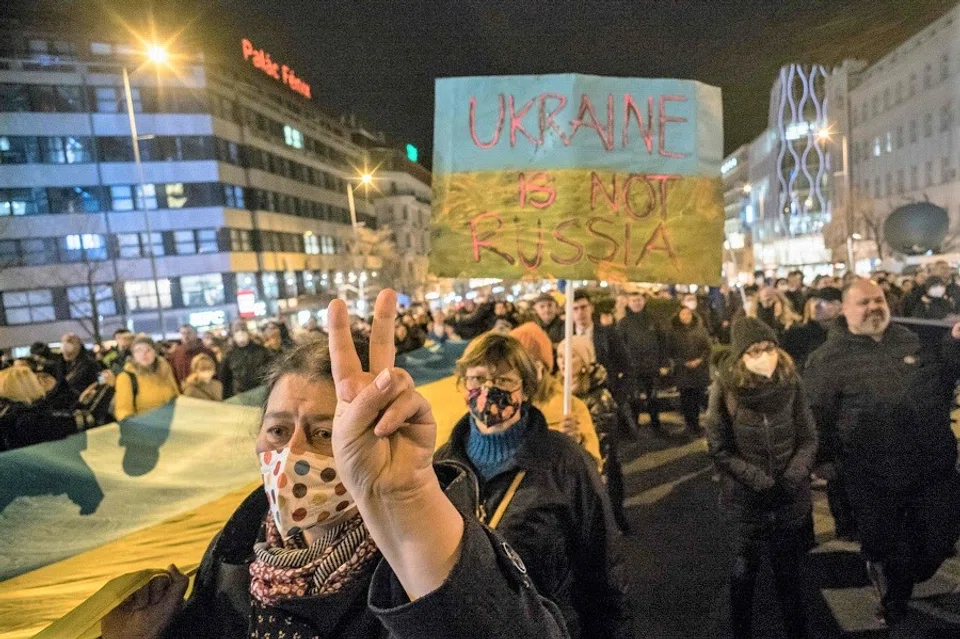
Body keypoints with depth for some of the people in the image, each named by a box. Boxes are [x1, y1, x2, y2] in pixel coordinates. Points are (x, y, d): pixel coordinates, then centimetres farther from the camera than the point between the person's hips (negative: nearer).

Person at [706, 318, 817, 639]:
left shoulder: (791, 382, -8)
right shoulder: (725, 388, -15)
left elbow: (808, 438, -1)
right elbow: (720, 450, -11)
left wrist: (794, 475, -15)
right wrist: (758, 479, -19)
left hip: (791, 498, 2)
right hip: (745, 500, -1)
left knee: (789, 574, 17)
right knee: (744, 573, 17)